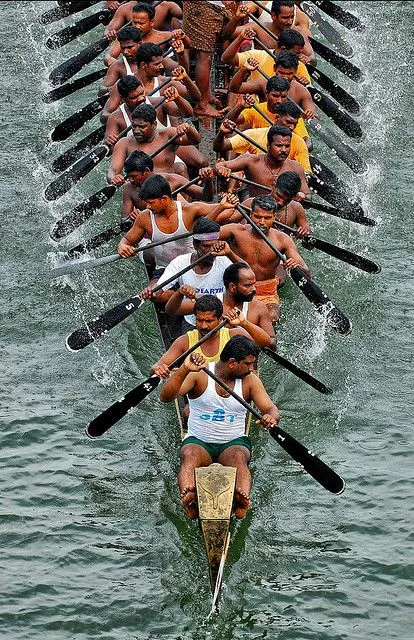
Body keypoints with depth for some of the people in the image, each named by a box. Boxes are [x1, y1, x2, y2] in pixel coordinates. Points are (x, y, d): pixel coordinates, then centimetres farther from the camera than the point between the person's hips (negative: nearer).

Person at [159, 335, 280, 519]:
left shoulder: (250, 380, 5)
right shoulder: (198, 375, -5)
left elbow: (271, 409, -3)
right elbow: (165, 397, -16)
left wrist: (271, 417, -29)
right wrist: (185, 370, -33)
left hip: (234, 442, 1)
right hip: (198, 441, -1)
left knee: (238, 458, -34)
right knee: (190, 456, -36)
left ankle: (243, 499, -63)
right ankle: (188, 497, -64)